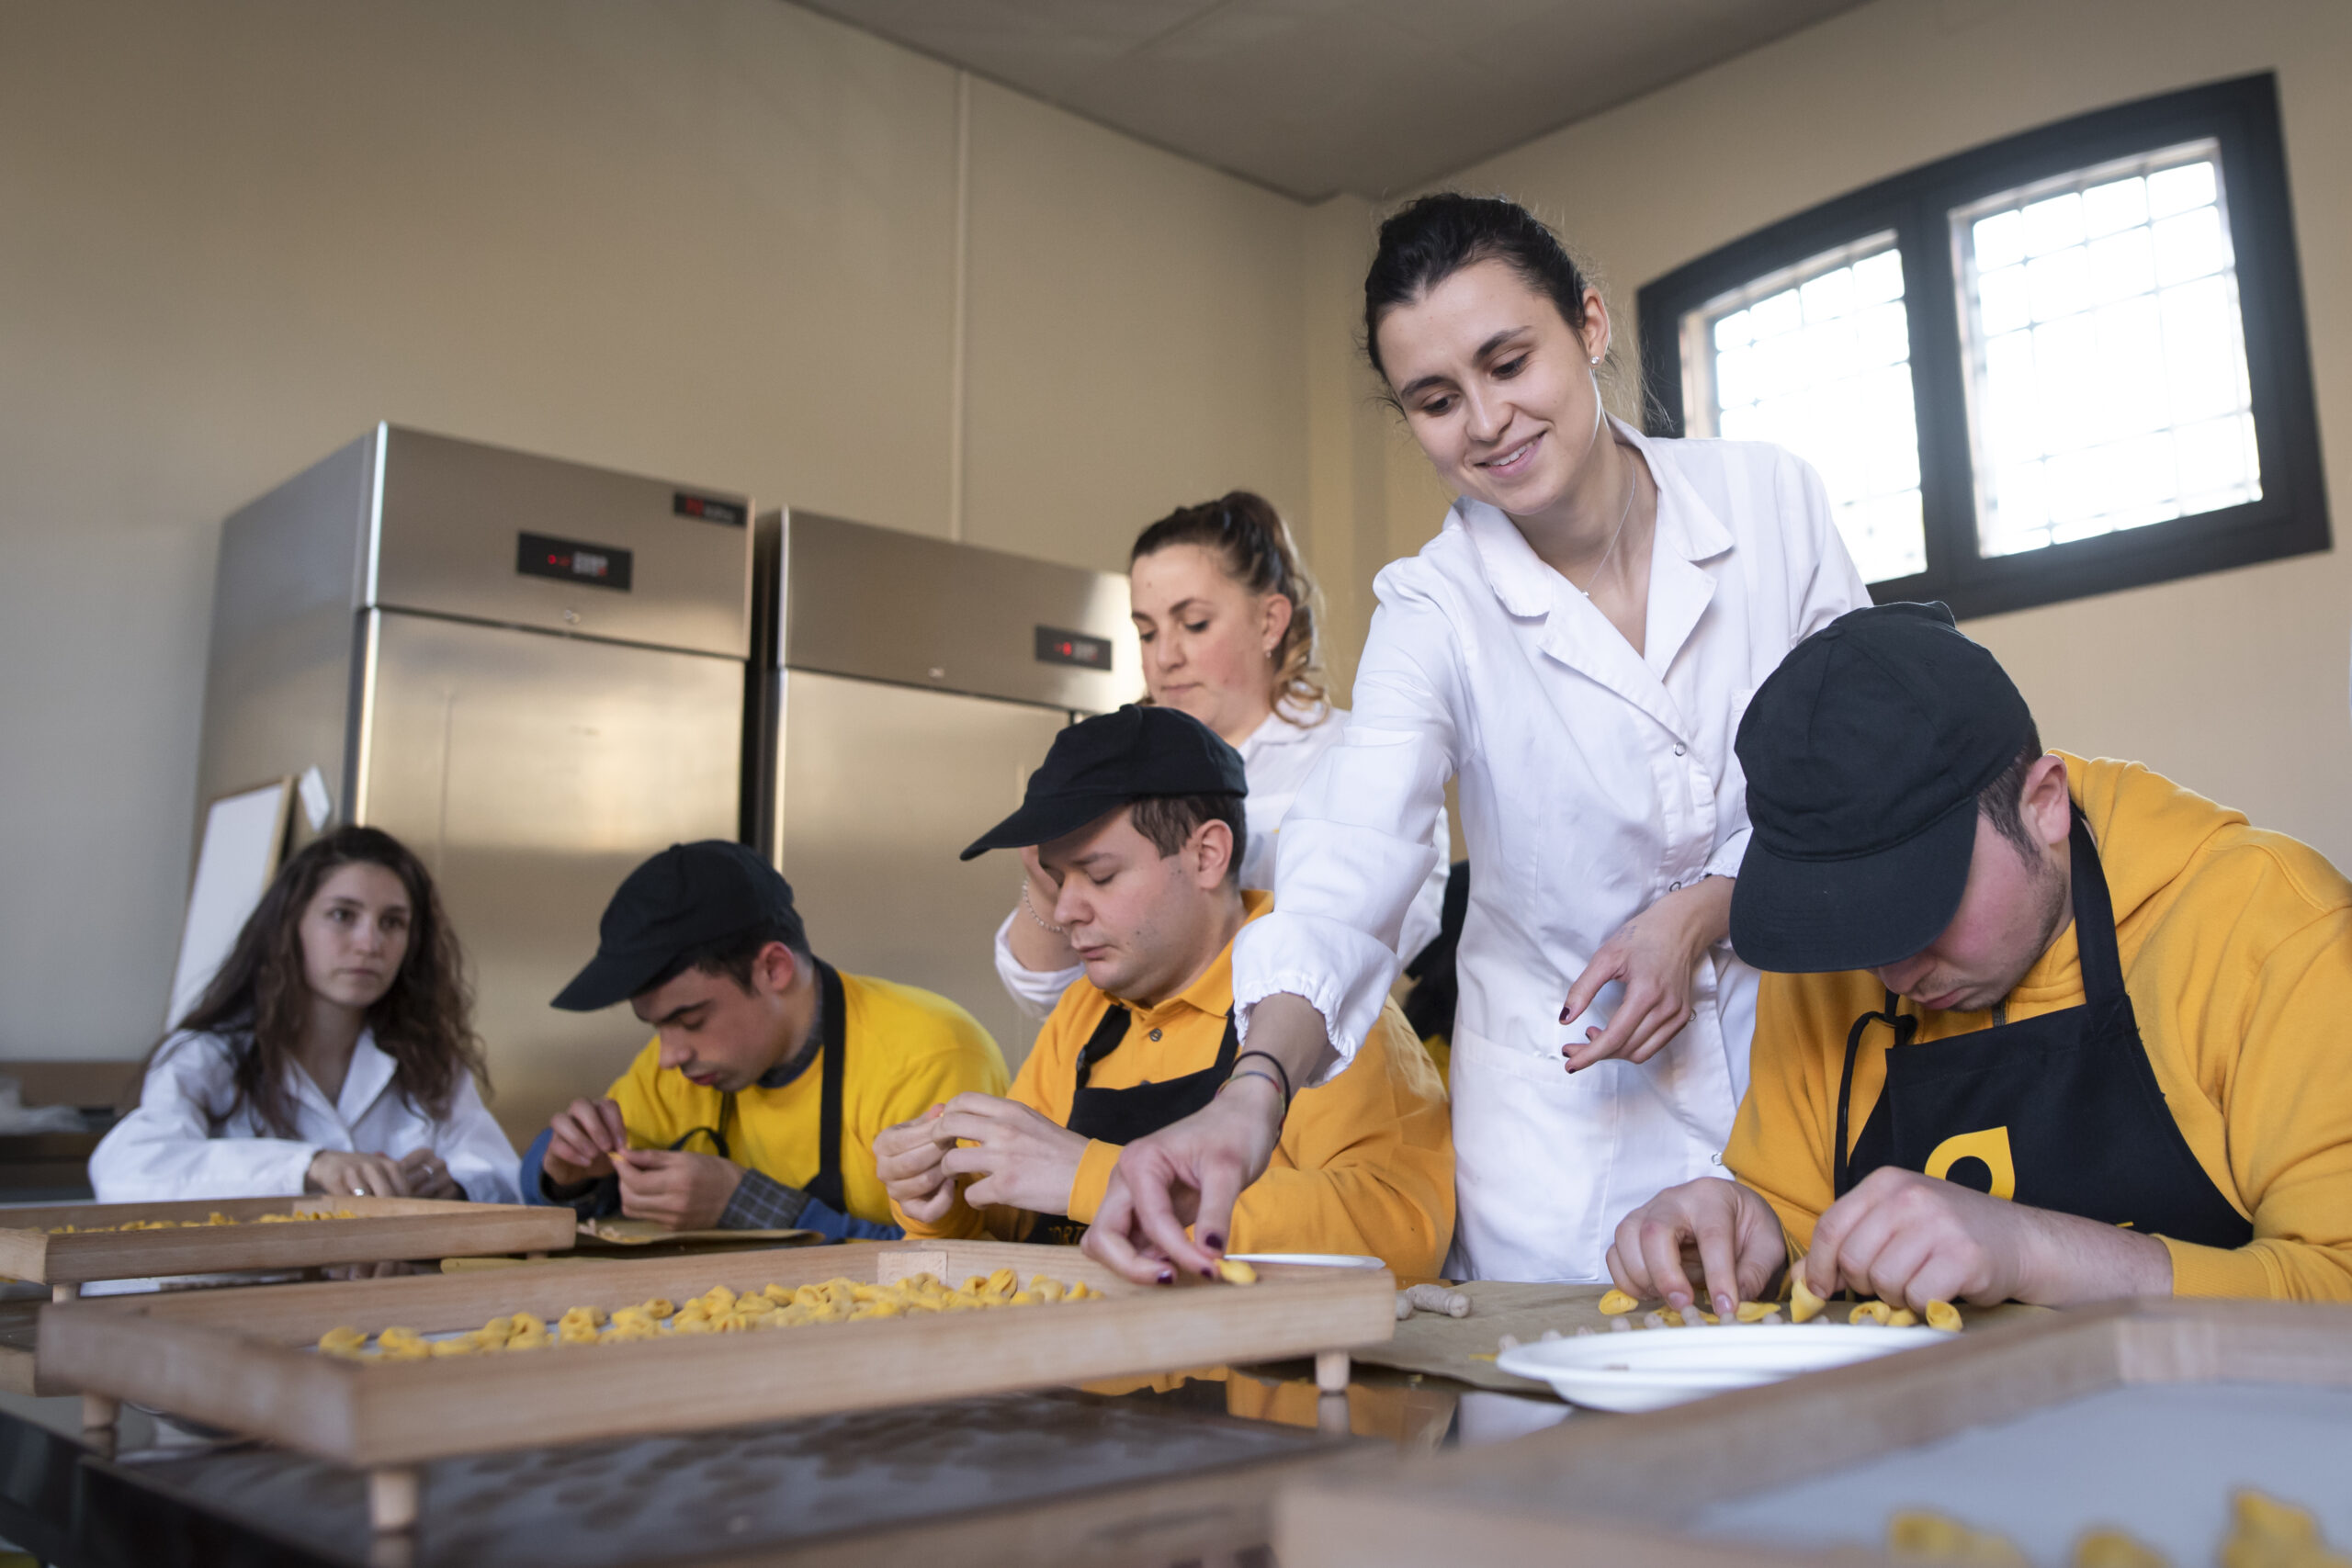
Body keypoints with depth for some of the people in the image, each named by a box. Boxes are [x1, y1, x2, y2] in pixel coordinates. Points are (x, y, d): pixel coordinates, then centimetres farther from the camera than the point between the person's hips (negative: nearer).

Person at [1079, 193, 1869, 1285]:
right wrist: (1252, 1094, -45)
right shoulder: (1435, 613, -13)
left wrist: (1702, 912, -15)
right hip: (1568, 1109, -1)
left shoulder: (1770, 497, -7)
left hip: (1796, 1046, 2)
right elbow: (1349, 873, -27)